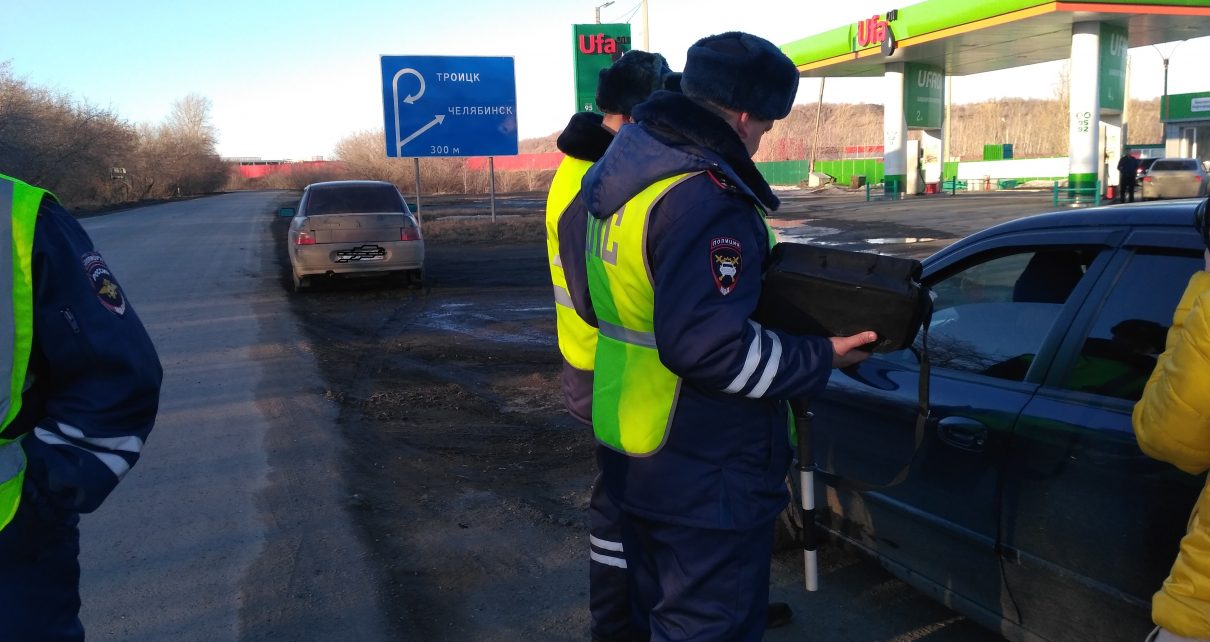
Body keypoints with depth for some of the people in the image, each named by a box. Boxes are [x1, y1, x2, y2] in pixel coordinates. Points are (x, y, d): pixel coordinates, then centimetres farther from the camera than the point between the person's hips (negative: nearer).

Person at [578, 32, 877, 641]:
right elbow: (706, 346, -30)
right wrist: (821, 358, -18)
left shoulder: (622, 181, 7)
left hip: (628, 451, 9)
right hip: (702, 480, -9)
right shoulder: (706, 201, -25)